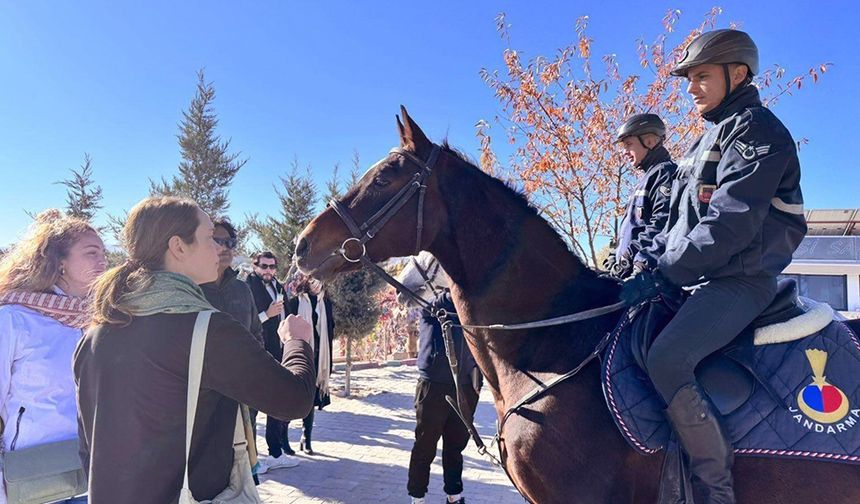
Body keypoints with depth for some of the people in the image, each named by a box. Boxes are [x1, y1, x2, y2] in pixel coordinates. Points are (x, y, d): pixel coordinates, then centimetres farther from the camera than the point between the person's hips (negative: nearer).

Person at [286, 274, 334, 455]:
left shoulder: (326, 303, 9)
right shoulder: (295, 302, -2)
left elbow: (330, 331, 13)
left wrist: (328, 362, 10)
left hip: (317, 357, 3)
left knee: (310, 399, 7)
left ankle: (306, 440, 16)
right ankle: (283, 437, 15)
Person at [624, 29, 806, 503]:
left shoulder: (755, 129, -9)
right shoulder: (709, 139, 21)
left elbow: (729, 223, -21)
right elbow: (680, 219, 19)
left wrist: (665, 271, -19)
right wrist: (653, 264, 4)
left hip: (741, 280, -10)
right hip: (702, 279, 10)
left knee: (666, 358, -29)